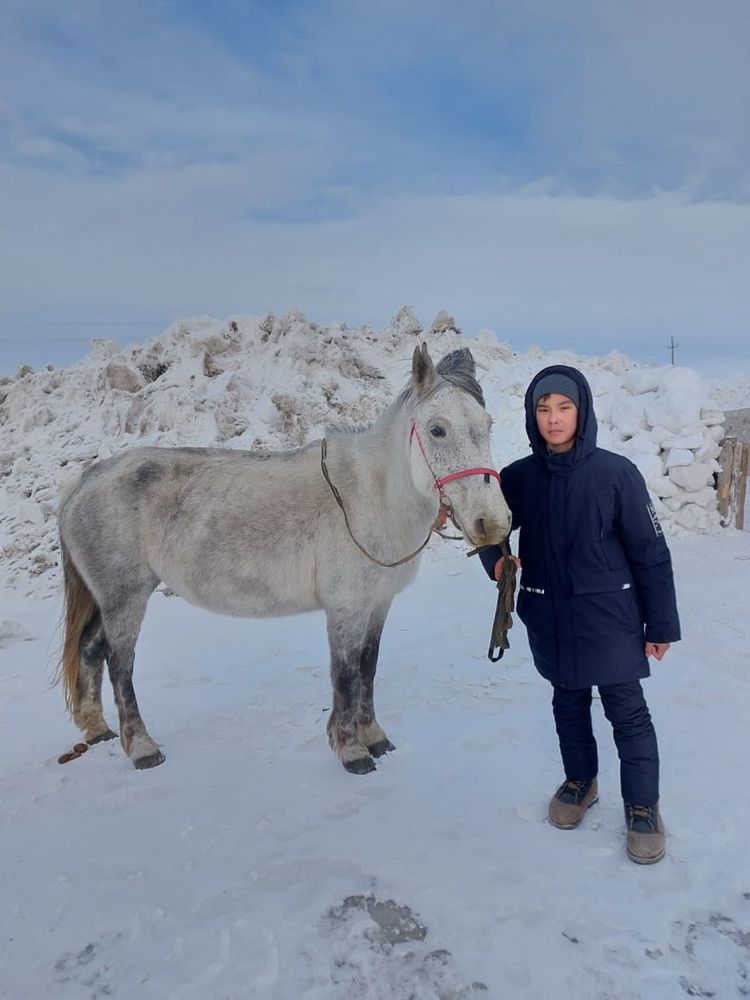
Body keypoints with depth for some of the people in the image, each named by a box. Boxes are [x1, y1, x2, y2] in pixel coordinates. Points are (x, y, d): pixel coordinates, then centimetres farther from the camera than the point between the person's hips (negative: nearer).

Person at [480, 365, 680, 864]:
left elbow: (650, 552, -8)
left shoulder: (616, 473, -13)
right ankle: (580, 781, 42)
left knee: (628, 712, 7)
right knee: (569, 706, 20)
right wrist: (494, 558, -12)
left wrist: (662, 624, -5)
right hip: (550, 621, 3)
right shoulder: (519, 477, -5)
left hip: (610, 620, -3)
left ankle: (643, 806, 27)